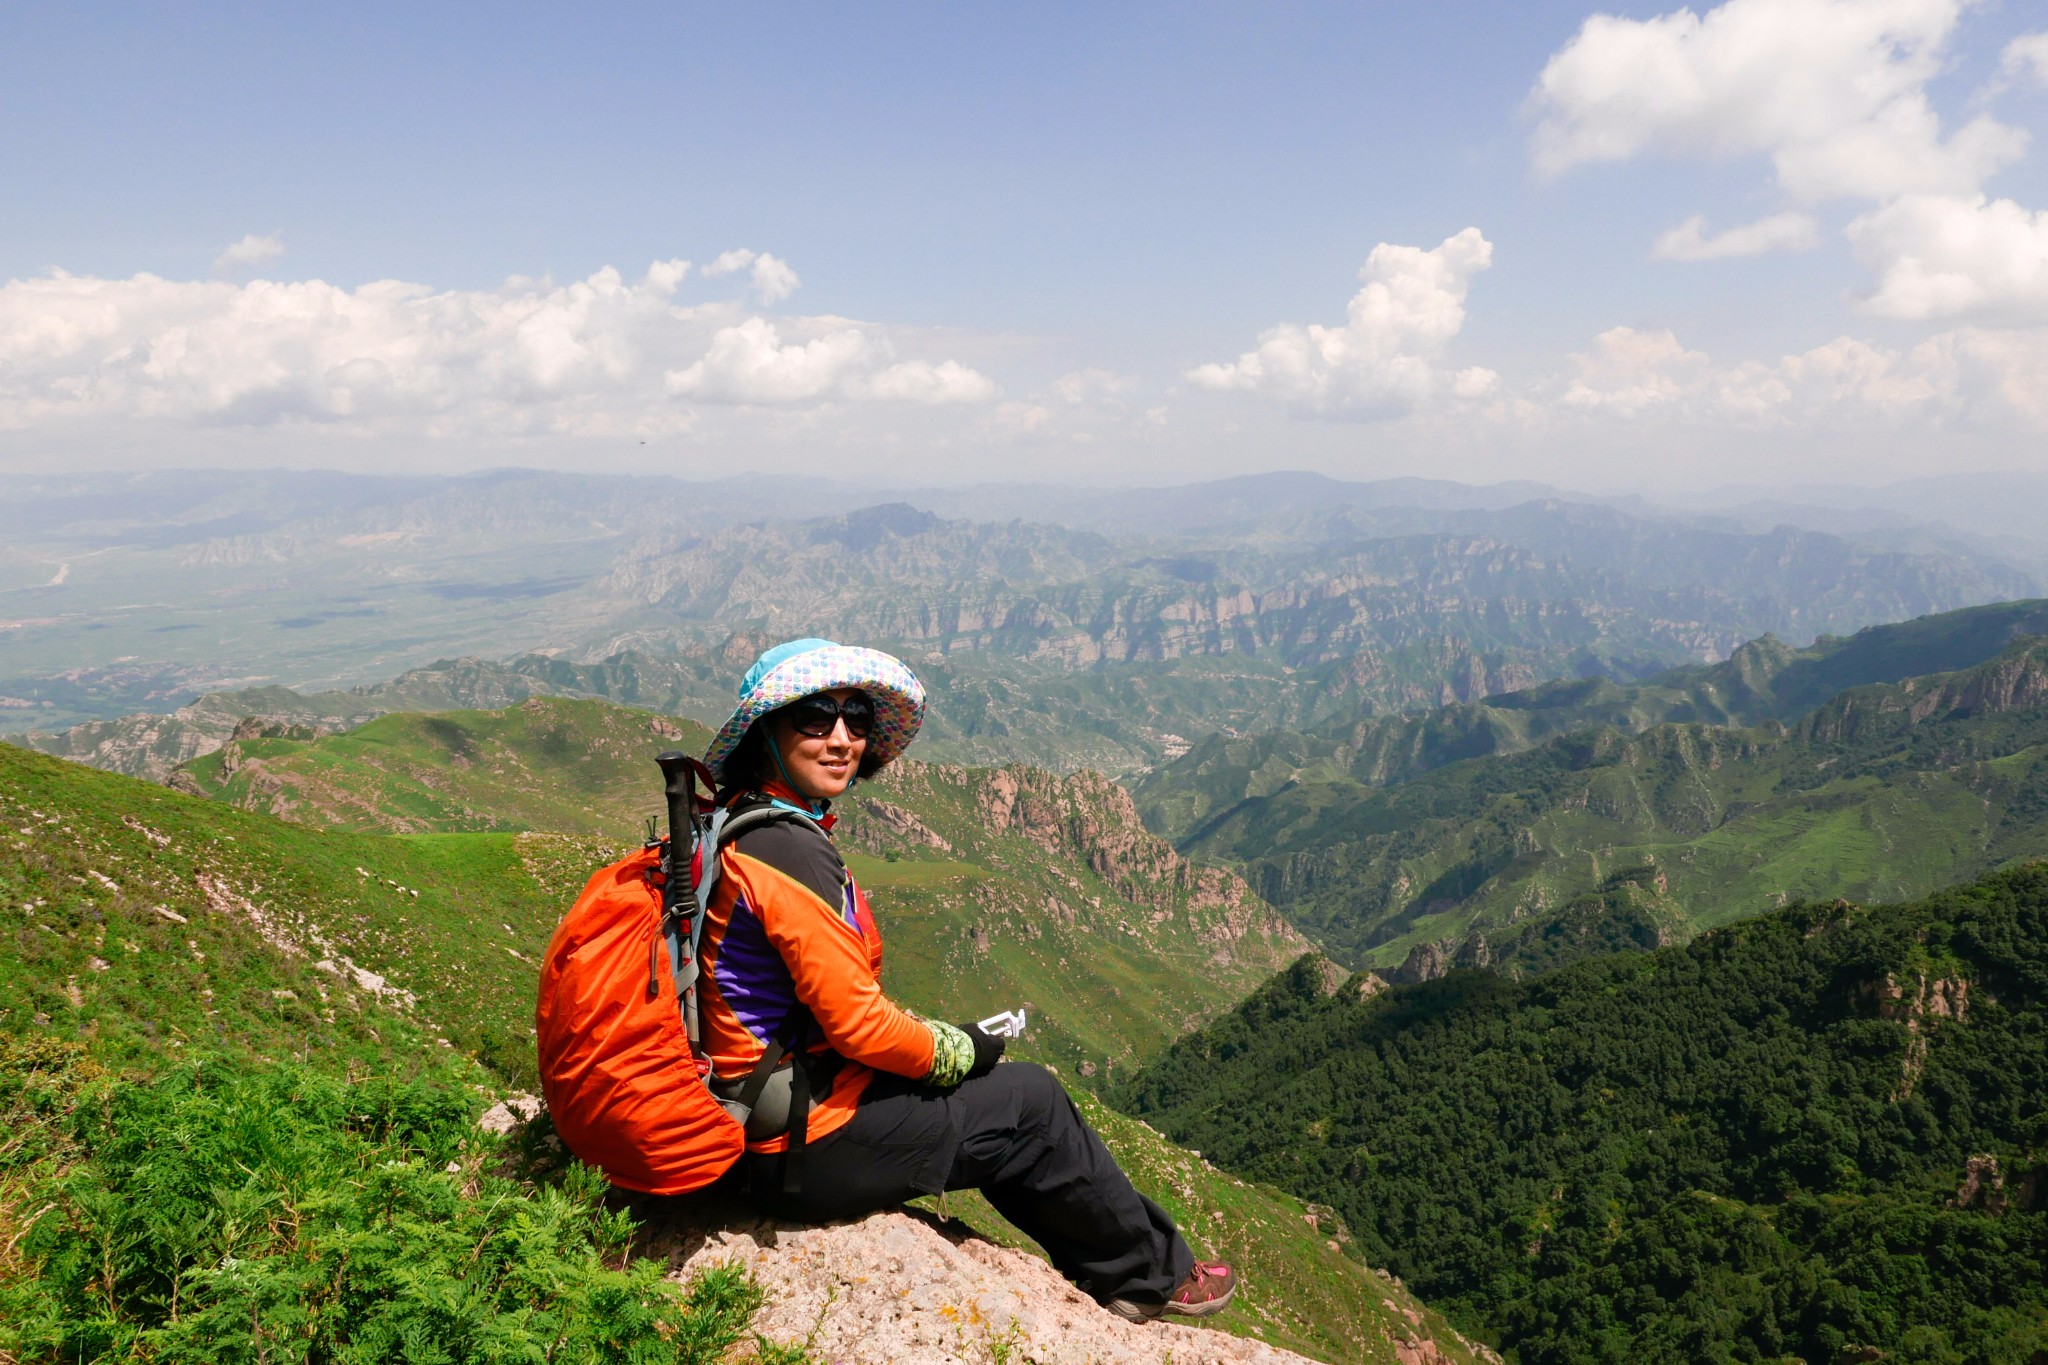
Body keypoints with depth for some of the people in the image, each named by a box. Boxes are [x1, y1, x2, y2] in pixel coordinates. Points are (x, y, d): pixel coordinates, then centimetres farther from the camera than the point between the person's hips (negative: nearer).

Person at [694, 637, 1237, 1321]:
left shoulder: (741, 827, 6)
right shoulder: (788, 853, -25)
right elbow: (860, 1023, -23)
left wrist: (943, 1039, 9)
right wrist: (958, 1050, -5)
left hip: (763, 1120, 9)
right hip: (809, 1148, -9)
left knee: (1004, 1086, 21)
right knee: (1032, 1102, 6)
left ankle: (1109, 1271, 35)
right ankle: (1153, 1273, 28)